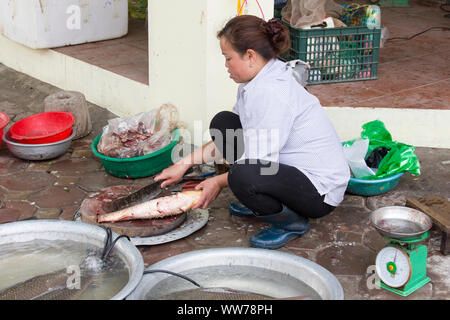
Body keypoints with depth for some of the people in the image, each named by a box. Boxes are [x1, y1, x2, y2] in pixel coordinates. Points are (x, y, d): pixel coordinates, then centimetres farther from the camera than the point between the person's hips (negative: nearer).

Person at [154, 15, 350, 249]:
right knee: (223, 123, 5)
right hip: (290, 168, 10)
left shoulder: (271, 93, -27)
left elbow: (261, 163, -25)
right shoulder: (256, 82, 4)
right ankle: (256, 201, 12)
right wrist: (183, 165, 9)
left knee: (243, 175, -37)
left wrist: (219, 182, -10)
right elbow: (226, 140, 14)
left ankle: (291, 222, -7)